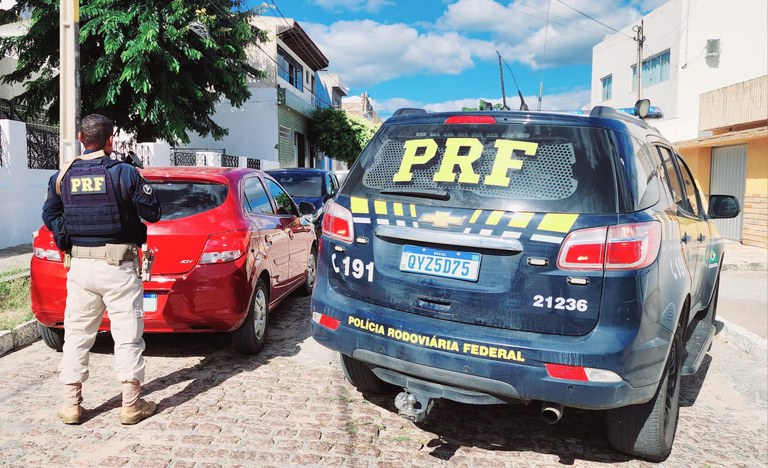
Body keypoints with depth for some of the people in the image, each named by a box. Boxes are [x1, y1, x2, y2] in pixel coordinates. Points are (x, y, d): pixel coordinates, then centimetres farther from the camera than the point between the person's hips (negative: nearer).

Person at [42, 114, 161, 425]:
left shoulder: (63, 176, 5)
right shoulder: (125, 173, -9)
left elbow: (50, 216, 12)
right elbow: (152, 213, -6)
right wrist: (141, 187, 10)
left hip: (80, 266, 4)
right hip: (118, 267, -4)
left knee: (77, 334, 13)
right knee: (127, 335, 3)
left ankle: (71, 404, 19)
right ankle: (132, 404, 9)